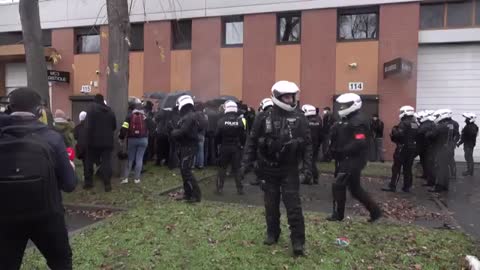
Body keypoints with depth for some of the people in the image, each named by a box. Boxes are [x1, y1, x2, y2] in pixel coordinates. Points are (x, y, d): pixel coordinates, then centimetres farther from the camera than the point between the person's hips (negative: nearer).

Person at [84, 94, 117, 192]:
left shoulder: (91, 109, -7)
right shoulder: (110, 111, 8)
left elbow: (88, 126, -14)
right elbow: (114, 126, 13)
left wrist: (88, 139, -8)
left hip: (94, 140, -3)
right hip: (107, 141, 3)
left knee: (90, 161, 12)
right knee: (106, 162, 3)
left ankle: (88, 182, 19)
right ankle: (107, 184, -1)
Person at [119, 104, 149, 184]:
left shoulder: (130, 116, 3)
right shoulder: (145, 117, 4)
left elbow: (124, 128, -5)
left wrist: (121, 137, 3)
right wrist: (147, 138, 12)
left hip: (131, 139, 1)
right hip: (143, 140, -1)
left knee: (130, 159, 10)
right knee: (139, 159, 3)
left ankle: (125, 178, 6)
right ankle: (136, 178, 3)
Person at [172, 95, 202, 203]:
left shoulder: (189, 116, -17)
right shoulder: (186, 116, 16)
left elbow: (182, 132, -25)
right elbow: (179, 130, 13)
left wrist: (174, 132, -8)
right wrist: (175, 132, -6)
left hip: (188, 147, -10)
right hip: (185, 146, 10)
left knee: (186, 171, -10)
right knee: (184, 170, 14)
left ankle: (196, 195, -6)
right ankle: (188, 194, 22)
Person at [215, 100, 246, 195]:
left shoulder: (222, 121, -9)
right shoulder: (240, 121, -6)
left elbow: (217, 136, -4)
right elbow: (243, 136, -3)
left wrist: (219, 143, 14)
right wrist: (241, 144, 12)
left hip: (224, 147, -1)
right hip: (236, 148, 1)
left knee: (222, 168, 10)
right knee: (237, 169, 8)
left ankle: (220, 188, 12)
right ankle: (240, 189, 10)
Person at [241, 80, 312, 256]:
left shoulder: (299, 119, -1)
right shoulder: (263, 118, -3)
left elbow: (307, 144, 2)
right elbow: (252, 142, 1)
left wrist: (307, 166, -5)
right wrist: (246, 163, -2)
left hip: (290, 170, -1)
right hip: (268, 169, 1)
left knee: (293, 206, -2)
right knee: (271, 205, 13)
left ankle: (298, 241, 7)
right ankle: (272, 234, 31)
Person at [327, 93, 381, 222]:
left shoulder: (358, 121, -17)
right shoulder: (351, 119, 15)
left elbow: (359, 143, -26)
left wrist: (342, 151, -22)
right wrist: (338, 150, 5)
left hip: (353, 160, -10)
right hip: (350, 159, 10)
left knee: (338, 185, -3)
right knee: (355, 188, 15)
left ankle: (338, 214, 9)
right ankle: (375, 210, 23)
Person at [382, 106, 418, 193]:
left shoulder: (404, 123, -15)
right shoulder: (415, 124, 12)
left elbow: (399, 134, -24)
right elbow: (417, 136, 13)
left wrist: (394, 131, -7)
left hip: (403, 148, -8)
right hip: (412, 148, 8)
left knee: (396, 168, -4)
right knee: (408, 168, 12)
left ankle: (392, 186, -4)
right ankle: (407, 187, 15)